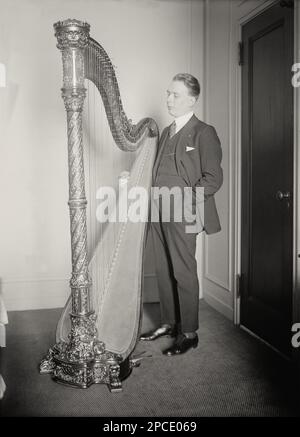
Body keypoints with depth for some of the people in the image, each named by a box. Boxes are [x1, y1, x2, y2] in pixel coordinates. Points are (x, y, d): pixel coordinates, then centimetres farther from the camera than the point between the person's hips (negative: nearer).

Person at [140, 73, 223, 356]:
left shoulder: (203, 133, -5)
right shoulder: (166, 133, 17)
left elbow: (213, 178, -11)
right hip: (158, 212, 7)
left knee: (183, 273, -1)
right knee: (163, 270, 13)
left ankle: (189, 333, 12)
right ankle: (169, 323, 28)